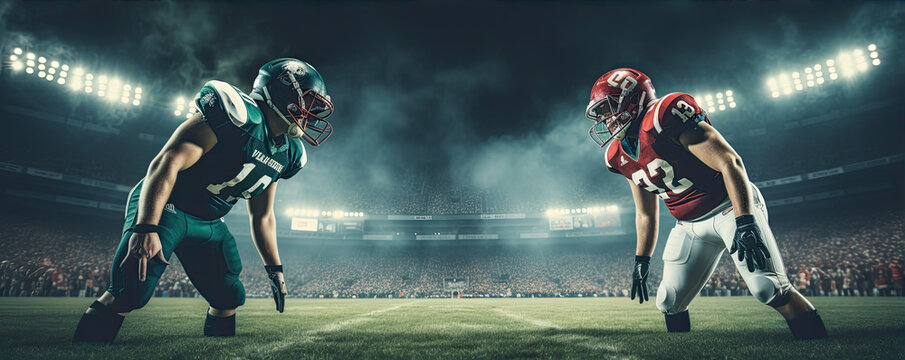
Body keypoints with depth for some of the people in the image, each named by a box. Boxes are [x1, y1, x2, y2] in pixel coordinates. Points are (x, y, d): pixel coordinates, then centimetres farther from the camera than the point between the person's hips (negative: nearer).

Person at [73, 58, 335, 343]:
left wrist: (274, 269, 13)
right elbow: (167, 163, -27)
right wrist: (146, 229, -35)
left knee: (229, 298, 5)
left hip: (208, 225, 8)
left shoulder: (285, 154, 4)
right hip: (163, 208, -7)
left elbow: (262, 217, 14)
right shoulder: (238, 116, -22)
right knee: (131, 292, -18)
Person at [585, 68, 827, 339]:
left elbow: (730, 162, -23)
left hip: (731, 208, -7)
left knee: (769, 288, -18)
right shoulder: (621, 157, 4)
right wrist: (641, 261, 13)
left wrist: (745, 224, -29)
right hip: (690, 225, 7)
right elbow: (646, 214, 14)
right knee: (669, 302, 4)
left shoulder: (664, 116, -21)